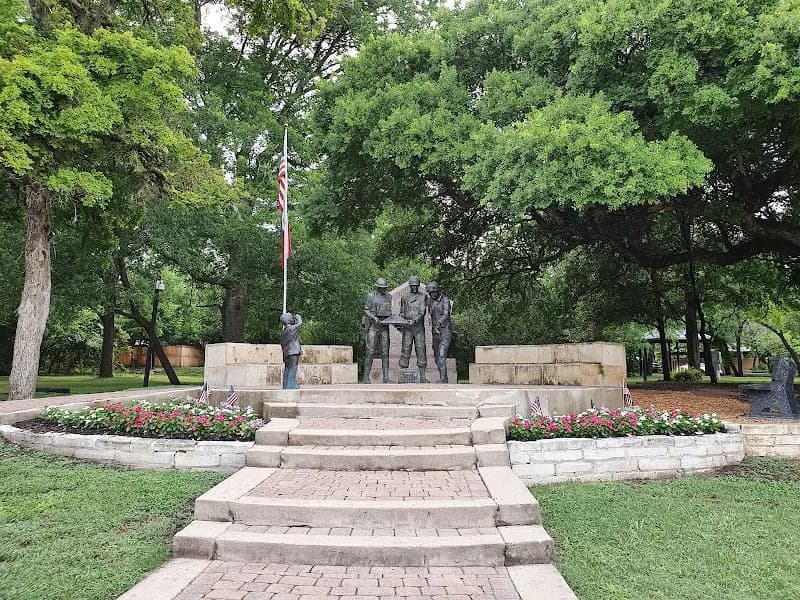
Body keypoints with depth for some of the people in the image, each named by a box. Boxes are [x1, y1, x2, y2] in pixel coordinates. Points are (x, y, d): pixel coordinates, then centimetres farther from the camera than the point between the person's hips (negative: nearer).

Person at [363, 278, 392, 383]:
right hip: (373, 326, -4)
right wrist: (374, 318, -17)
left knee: (385, 352, 1)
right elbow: (366, 311, -1)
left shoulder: (388, 297, 13)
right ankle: (366, 377, -1)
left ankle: (386, 377, 2)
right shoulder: (371, 296, 0)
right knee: (371, 352, -7)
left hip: (384, 326, 4)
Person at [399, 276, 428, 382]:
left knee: (421, 349, -1)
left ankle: (422, 376, 3)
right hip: (407, 327, 1)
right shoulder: (404, 297, 14)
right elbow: (402, 312, 15)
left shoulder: (423, 297, 7)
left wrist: (414, 321, -18)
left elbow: (422, 312, -4)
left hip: (419, 326, -1)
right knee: (405, 350, -3)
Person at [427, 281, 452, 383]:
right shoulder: (430, 301, 10)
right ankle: (444, 378, 18)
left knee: (442, 355, -18)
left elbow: (446, 314, -27)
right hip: (435, 331, 7)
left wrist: (440, 322, -44)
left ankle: (443, 379, -21)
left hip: (445, 331, -7)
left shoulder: (445, 300, -11)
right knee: (437, 356, 8)